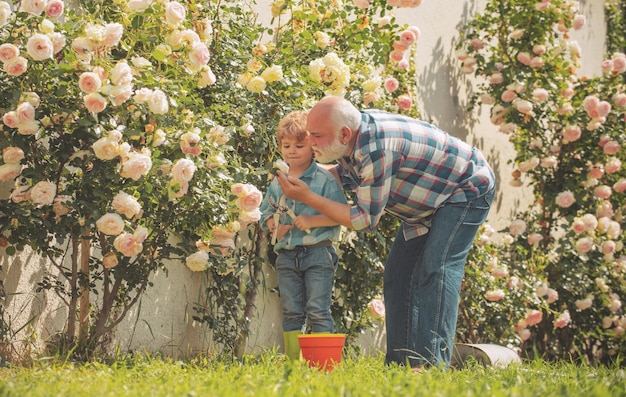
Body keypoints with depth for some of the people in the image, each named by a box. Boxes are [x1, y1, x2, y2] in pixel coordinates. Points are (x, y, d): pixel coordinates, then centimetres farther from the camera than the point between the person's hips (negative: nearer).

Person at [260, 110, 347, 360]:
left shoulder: (325, 179, -5)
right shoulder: (277, 182, 11)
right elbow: (266, 211, 19)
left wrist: (312, 221, -19)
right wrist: (274, 225, -2)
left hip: (318, 254, -5)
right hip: (287, 256, 5)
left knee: (317, 310, -7)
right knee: (291, 312, 9)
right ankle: (292, 362, 14)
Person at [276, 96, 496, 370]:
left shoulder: (375, 150, -37)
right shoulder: (350, 141, -9)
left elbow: (365, 219, -29)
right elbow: (344, 174, 12)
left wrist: (308, 197, -26)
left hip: (466, 190, -10)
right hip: (428, 203, 10)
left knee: (436, 270, -23)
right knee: (397, 273, 6)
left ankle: (434, 363, -26)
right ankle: (399, 362, 8)